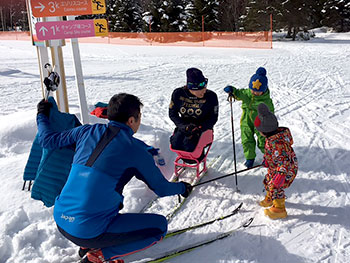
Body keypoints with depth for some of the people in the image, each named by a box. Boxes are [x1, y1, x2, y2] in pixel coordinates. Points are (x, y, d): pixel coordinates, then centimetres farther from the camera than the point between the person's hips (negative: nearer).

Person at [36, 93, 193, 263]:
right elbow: (162, 189, 2)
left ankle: (87, 246, 21)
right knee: (160, 225, 5)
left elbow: (47, 140, 18)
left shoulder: (87, 131, 4)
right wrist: (182, 188, 24)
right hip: (89, 231, -7)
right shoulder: (135, 149, -8)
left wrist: (42, 115, 37)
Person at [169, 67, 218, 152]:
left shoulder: (211, 96, -16)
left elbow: (213, 118, -7)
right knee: (175, 144, -23)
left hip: (202, 127, -3)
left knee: (188, 144, -29)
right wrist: (185, 126, -19)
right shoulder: (178, 94, -11)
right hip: (184, 125, 3)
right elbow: (172, 114, -2)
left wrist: (199, 128, -23)